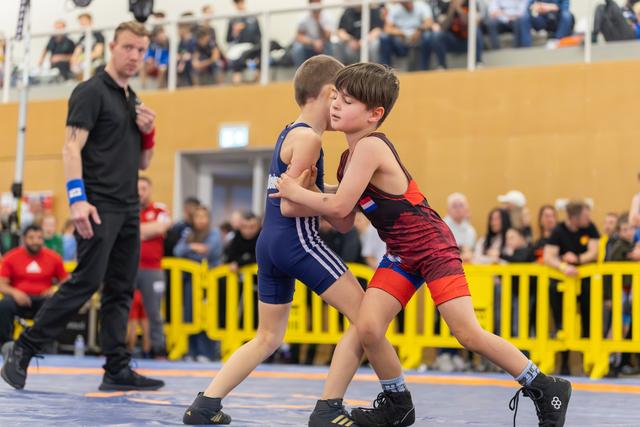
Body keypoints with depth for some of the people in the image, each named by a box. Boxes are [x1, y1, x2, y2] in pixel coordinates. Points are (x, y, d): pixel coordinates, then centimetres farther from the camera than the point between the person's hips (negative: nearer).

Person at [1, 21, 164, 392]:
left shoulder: (133, 101, 18)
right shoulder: (91, 92, -5)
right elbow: (72, 147, -14)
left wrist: (148, 132, 3)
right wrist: (77, 199, -25)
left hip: (128, 208, 8)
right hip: (99, 206, -8)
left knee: (121, 289, 5)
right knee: (86, 282, -12)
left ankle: (118, 369, 6)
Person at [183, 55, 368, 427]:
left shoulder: (291, 132, 17)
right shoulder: (309, 138, -12)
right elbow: (290, 205, -15)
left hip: (270, 243, 10)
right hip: (298, 241, -10)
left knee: (268, 338, 18)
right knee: (364, 316, -4)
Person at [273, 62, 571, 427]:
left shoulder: (370, 147, -22)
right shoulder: (350, 156, 7)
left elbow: (339, 207, -25)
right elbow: (344, 220, 7)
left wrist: (296, 192, -11)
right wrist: (309, 188, -5)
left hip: (434, 246, -8)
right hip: (400, 254, 8)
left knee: (469, 334, -12)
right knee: (368, 328, -6)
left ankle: (547, 389, 4)